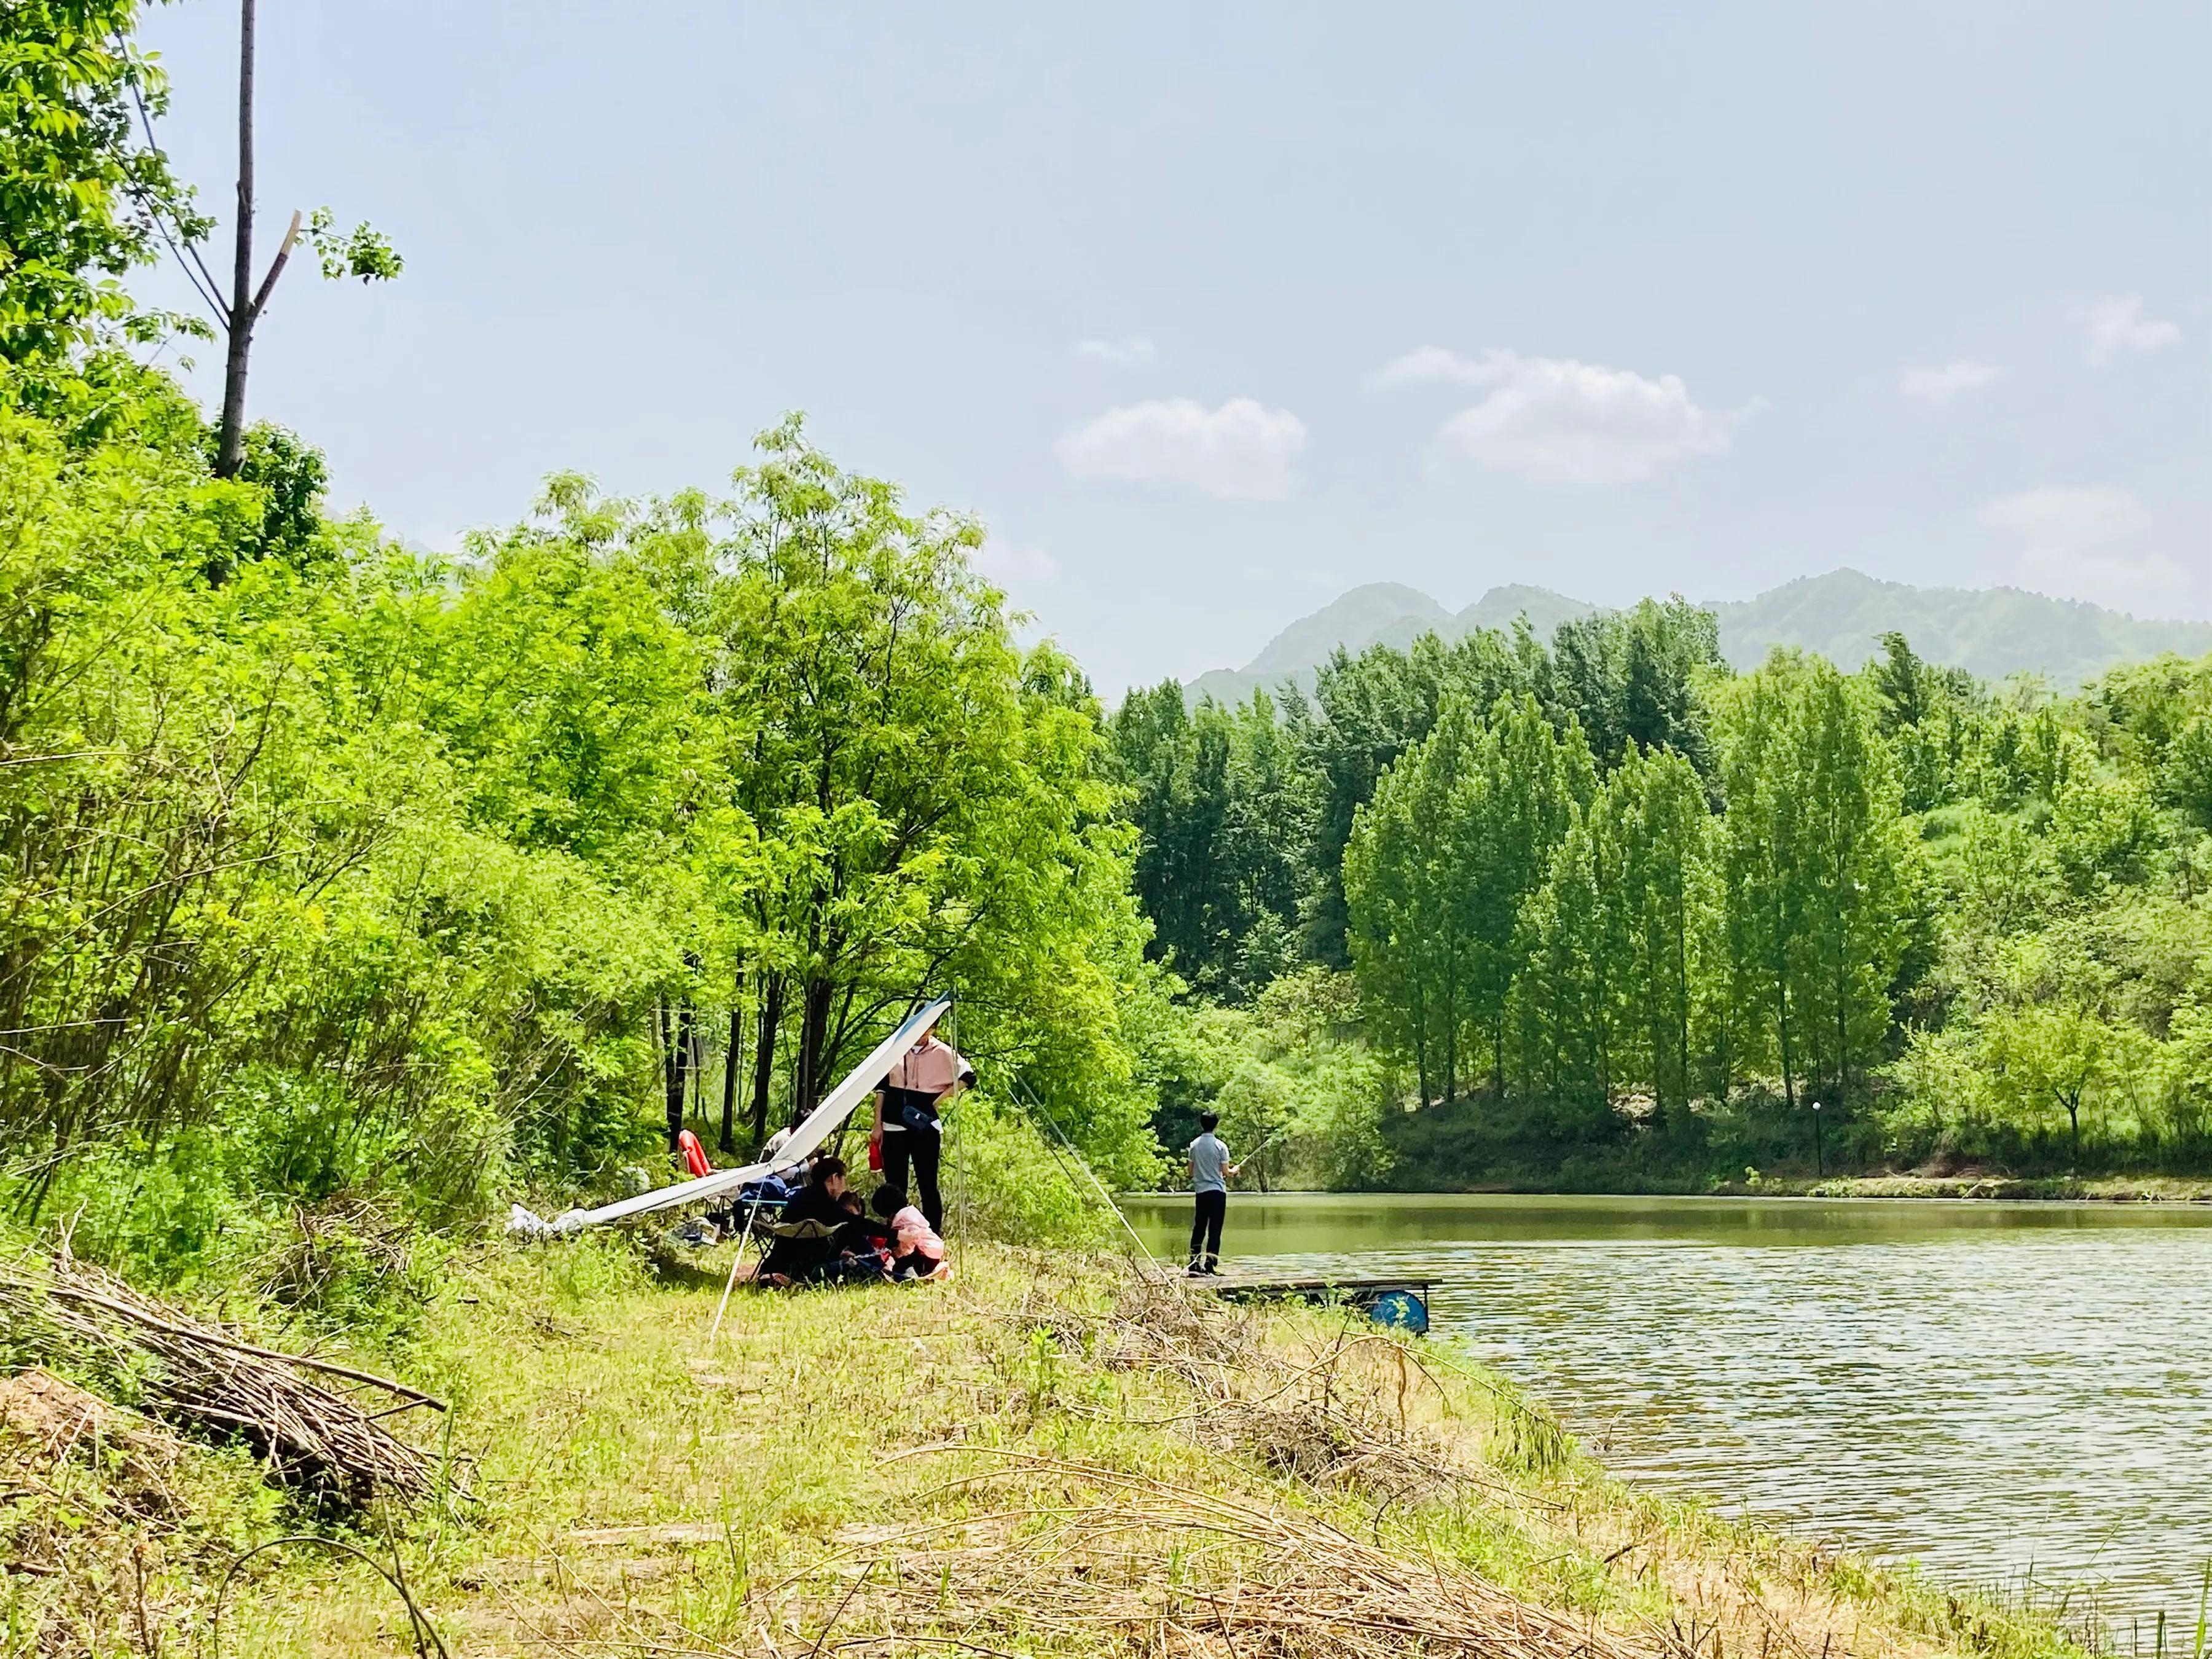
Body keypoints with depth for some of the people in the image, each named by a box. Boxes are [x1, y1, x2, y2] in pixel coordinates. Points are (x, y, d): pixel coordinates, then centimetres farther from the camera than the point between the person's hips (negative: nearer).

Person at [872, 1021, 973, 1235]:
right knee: (894, 1187, 6)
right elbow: (881, 1087, 8)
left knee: (928, 1185, -2)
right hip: (894, 1128, 2)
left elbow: (968, 1076, 4)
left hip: (925, 1127, -2)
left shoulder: (942, 1053, -1)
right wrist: (878, 1125, 6)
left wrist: (941, 1099, -5)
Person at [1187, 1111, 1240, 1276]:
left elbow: (1191, 1171, 9)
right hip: (1217, 1190, -4)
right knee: (1215, 1229, -2)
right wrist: (1234, 1171, 15)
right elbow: (1226, 1173, -6)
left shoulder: (1194, 1145, 3)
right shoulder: (1219, 1146, -9)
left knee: (1199, 1227, 10)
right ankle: (1210, 1263, -7)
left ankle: (1194, 1263, 9)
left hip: (1200, 1191, 4)